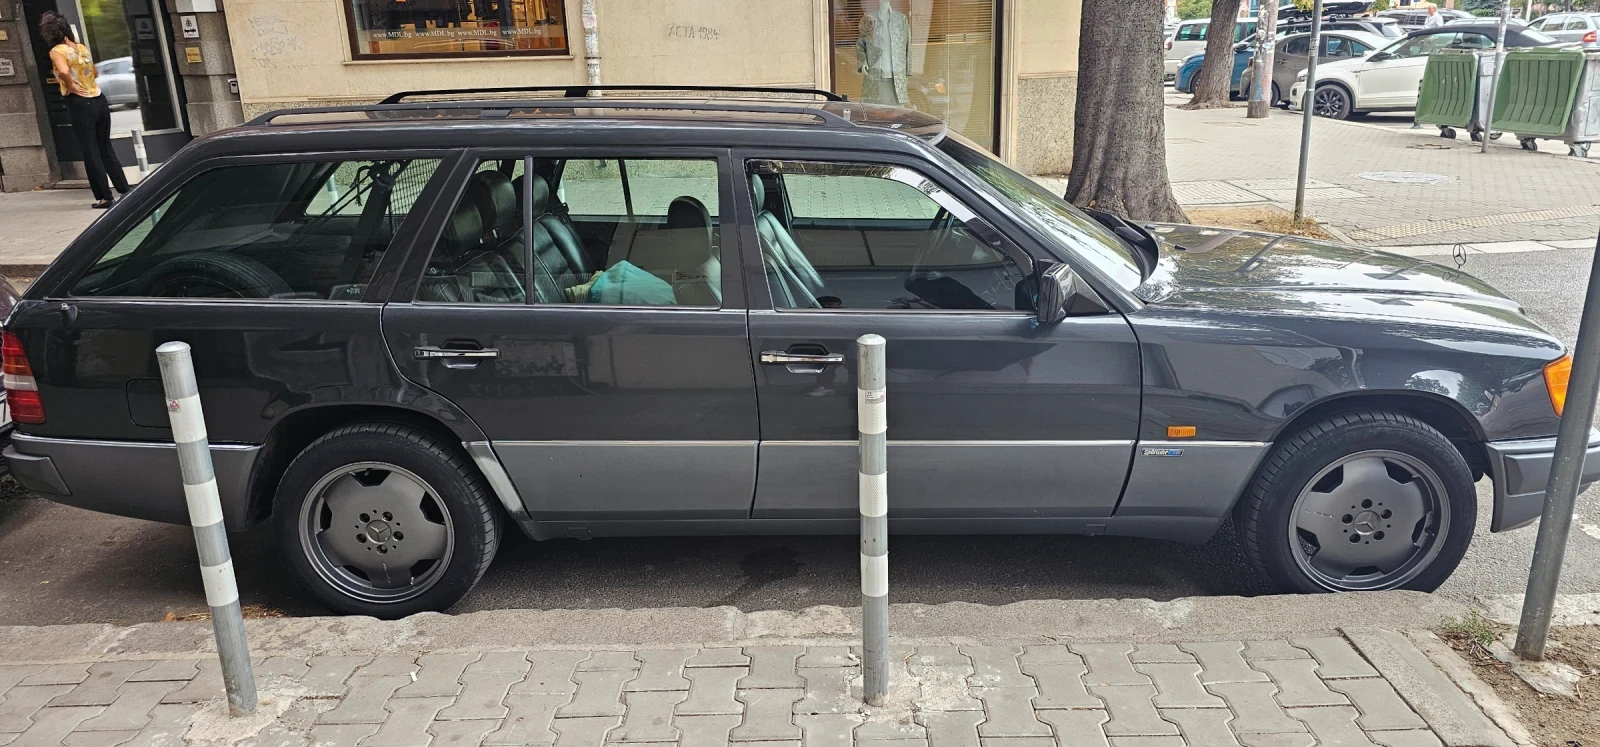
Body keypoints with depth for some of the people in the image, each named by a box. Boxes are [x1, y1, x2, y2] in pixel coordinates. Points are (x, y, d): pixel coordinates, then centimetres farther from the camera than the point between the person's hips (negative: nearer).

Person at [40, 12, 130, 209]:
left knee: (91, 153, 1)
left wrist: (70, 86, -12)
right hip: (99, 100, 6)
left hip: (81, 104, -6)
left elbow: (63, 71, -28)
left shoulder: (57, 51, -9)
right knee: (106, 149, 13)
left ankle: (104, 198, 3)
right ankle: (125, 191, 12)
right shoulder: (82, 47, 12)